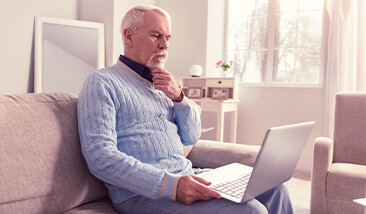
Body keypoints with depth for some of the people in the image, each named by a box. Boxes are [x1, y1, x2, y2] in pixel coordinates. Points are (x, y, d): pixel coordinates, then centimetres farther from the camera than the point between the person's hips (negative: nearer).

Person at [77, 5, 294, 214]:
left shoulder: (160, 83, 18)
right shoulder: (101, 83, -6)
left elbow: (191, 138, 18)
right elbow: (100, 157, -18)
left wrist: (178, 97, -1)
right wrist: (171, 185, -28)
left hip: (187, 175, 8)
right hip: (142, 192, -7)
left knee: (273, 189, -2)